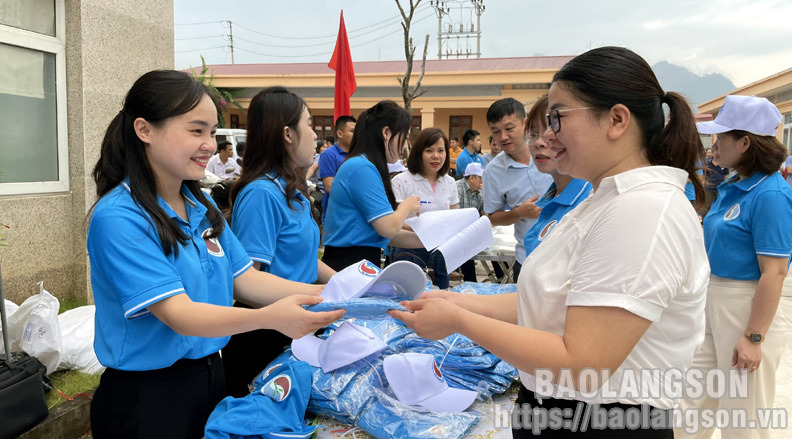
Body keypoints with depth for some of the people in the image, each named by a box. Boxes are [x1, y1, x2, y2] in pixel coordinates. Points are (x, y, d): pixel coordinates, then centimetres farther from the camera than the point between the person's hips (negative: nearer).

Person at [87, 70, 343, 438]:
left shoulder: (202, 206, 4)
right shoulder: (118, 218, -20)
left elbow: (244, 279, 2)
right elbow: (179, 315, -26)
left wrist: (322, 293, -13)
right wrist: (268, 318, -41)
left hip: (209, 376, 7)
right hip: (147, 395, -6)